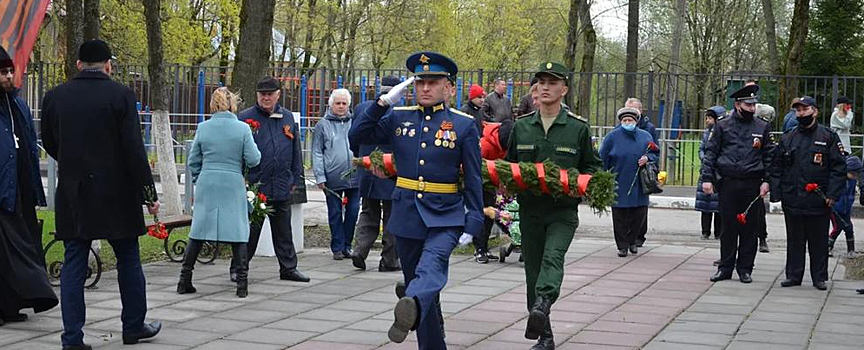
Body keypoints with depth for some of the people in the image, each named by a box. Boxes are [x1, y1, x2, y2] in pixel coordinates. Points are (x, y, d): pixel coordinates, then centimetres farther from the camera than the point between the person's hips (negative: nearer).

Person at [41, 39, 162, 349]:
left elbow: (49, 143, 13)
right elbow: (134, 149, -12)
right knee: (128, 260, 12)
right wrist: (149, 193, -6)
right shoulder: (121, 95, -8)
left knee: (73, 264, 5)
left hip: (72, 195, 3)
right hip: (116, 195, -3)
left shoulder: (54, 97, 2)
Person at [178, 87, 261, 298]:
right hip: (233, 185, -2)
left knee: (198, 232, 10)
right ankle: (242, 284, 3)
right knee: (237, 233, 4)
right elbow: (253, 159, -7)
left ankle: (185, 281, 12)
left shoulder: (203, 128, 2)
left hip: (206, 185, 2)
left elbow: (193, 161, 8)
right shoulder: (242, 129, -6)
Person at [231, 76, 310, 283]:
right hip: (254, 186, -4)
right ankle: (238, 269, 11)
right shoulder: (245, 118, -3)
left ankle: (288, 268, 21)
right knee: (250, 231, 1)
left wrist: (296, 179, 13)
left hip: (282, 188, 4)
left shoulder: (288, 118, 10)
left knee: (283, 231, 12)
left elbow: (296, 152, 16)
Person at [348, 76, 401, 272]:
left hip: (367, 174, 4)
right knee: (392, 219, 7)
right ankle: (389, 260, 10)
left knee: (368, 214, 16)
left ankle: (360, 249, -2)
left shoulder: (361, 108, 0)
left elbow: (352, 139, 5)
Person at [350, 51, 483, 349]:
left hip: (444, 216, -4)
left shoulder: (464, 125, -1)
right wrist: (384, 102, -6)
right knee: (421, 286, 9)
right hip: (407, 216, 4)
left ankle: (411, 309, -57)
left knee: (432, 266, -32)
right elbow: (359, 135, 3)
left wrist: (472, 223, -8)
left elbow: (473, 179, -1)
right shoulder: (399, 118, 8)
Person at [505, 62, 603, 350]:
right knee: (533, 271, 7)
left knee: (553, 257, -27)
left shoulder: (579, 128, -1)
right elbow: (508, 164, 16)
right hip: (529, 211, 3)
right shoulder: (521, 127, 6)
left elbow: (592, 165, 10)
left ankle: (541, 306, -48)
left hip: (563, 211, -3)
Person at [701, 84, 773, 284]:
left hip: (752, 184, 1)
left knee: (749, 228, 4)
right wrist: (707, 178, -4)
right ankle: (725, 268, 12)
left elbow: (769, 156, 9)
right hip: (728, 183, -1)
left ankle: (745, 269, 13)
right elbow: (710, 153, 5)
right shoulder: (723, 126, 5)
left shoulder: (762, 128, 8)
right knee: (728, 227, 4)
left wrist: (766, 181, -2)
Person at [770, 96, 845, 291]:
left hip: (819, 201, -3)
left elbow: (838, 167, -1)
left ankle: (819, 277, 13)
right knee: (794, 240, 9)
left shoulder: (829, 137, 2)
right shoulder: (787, 139, 11)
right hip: (792, 200, 3)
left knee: (818, 241, 4)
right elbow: (777, 168, 11)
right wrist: (776, 193, 1)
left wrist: (832, 194, -9)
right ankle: (793, 275, 17)